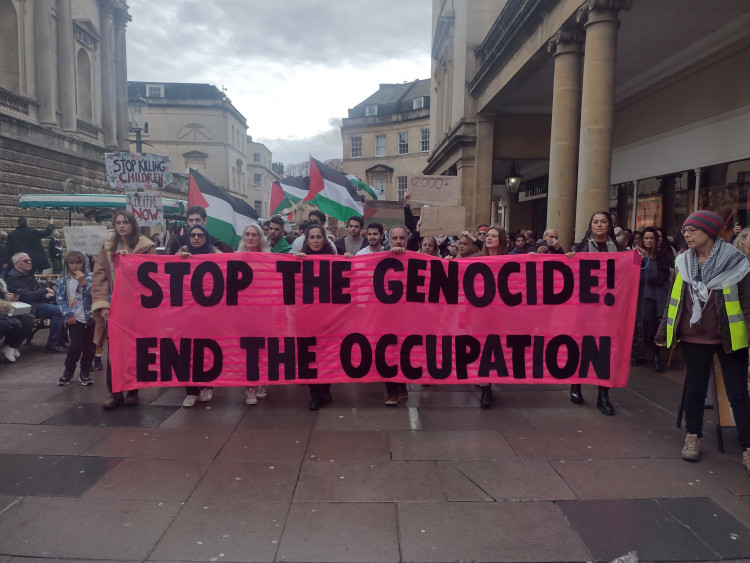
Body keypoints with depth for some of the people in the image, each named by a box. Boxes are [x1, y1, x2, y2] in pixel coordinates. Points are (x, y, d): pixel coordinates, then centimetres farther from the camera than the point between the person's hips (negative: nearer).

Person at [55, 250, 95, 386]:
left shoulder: (90, 277, -5)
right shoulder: (64, 280, 2)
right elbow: (60, 299, 5)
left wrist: (84, 282, -23)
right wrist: (68, 314, -5)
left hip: (91, 318, 0)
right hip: (75, 319, 0)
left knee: (90, 346, 6)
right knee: (76, 346, -6)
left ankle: (85, 372, 23)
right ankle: (68, 371, 16)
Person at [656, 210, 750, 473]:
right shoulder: (683, 262, 2)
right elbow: (673, 301, 9)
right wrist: (663, 332, 9)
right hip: (694, 338, 3)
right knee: (694, 389, 10)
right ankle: (692, 438, 26)